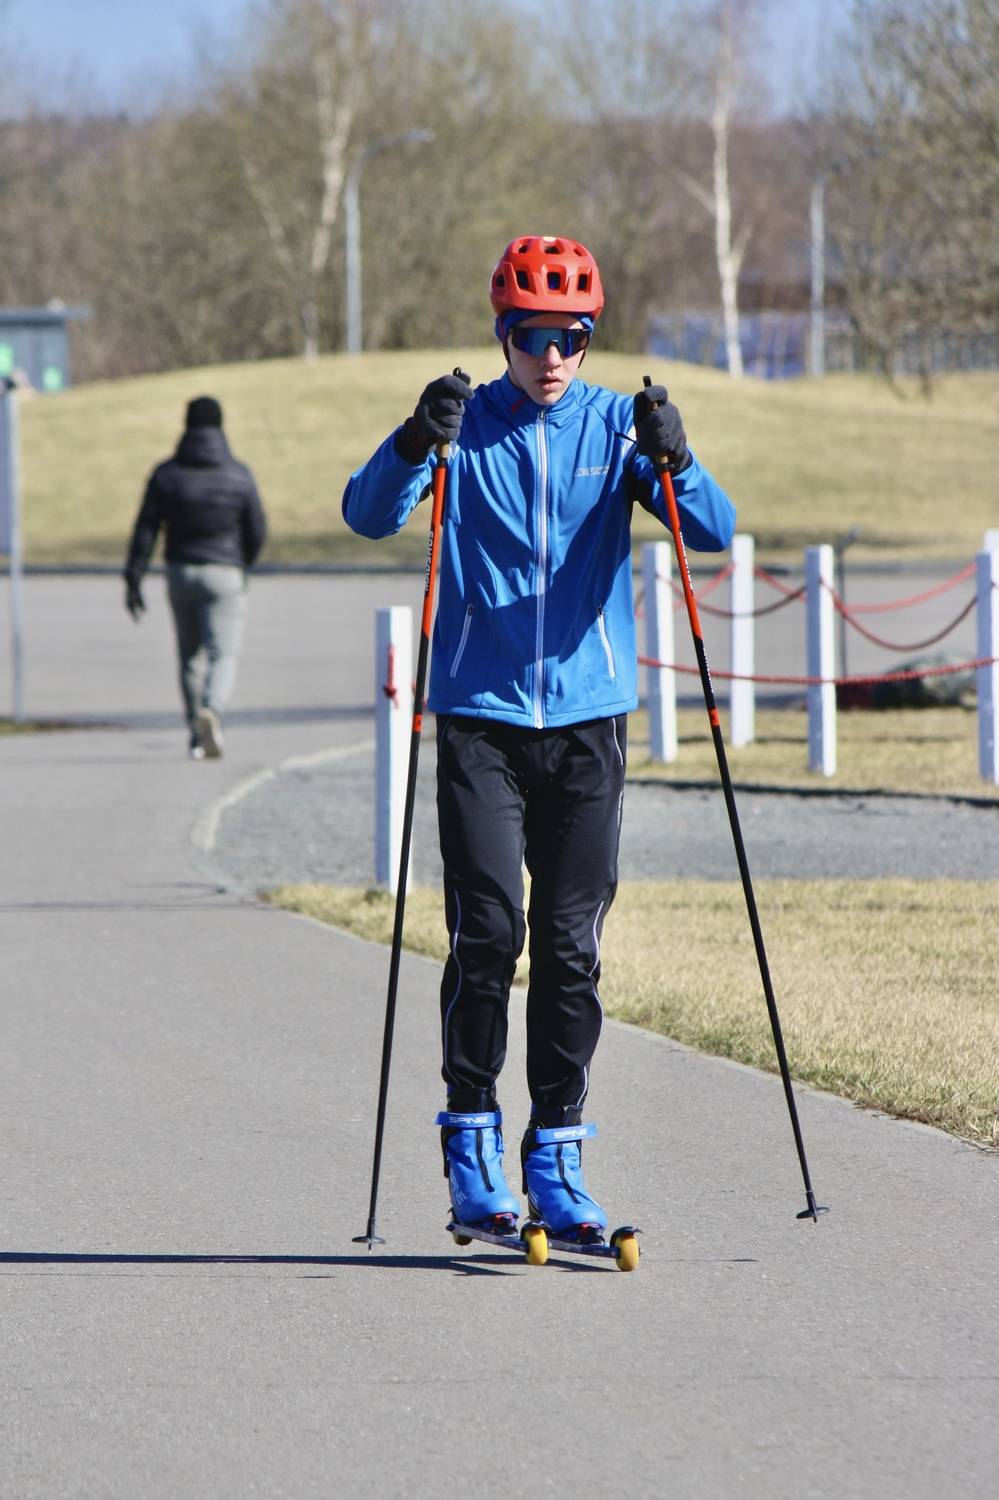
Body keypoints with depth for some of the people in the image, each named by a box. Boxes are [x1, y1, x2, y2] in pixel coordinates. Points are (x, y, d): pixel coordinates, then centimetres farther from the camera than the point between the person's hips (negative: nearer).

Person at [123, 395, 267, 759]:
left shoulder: (166, 474, -3)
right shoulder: (238, 475, -5)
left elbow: (145, 531, -5)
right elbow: (257, 531, 1)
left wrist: (133, 582, -2)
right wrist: (244, 564, 21)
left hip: (180, 574, 2)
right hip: (224, 575, -2)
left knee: (190, 656, 17)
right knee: (223, 654, -5)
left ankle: (196, 738, 21)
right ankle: (211, 712, -35)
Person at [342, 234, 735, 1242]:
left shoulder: (614, 426, 5)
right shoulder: (466, 426, 2)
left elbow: (714, 531, -6)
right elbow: (369, 515, -12)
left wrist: (672, 459, -25)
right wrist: (416, 445, -31)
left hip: (588, 719, 2)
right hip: (481, 716, -2)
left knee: (571, 946, 2)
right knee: (488, 932, -10)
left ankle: (556, 1160, 9)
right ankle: (470, 1143, 3)